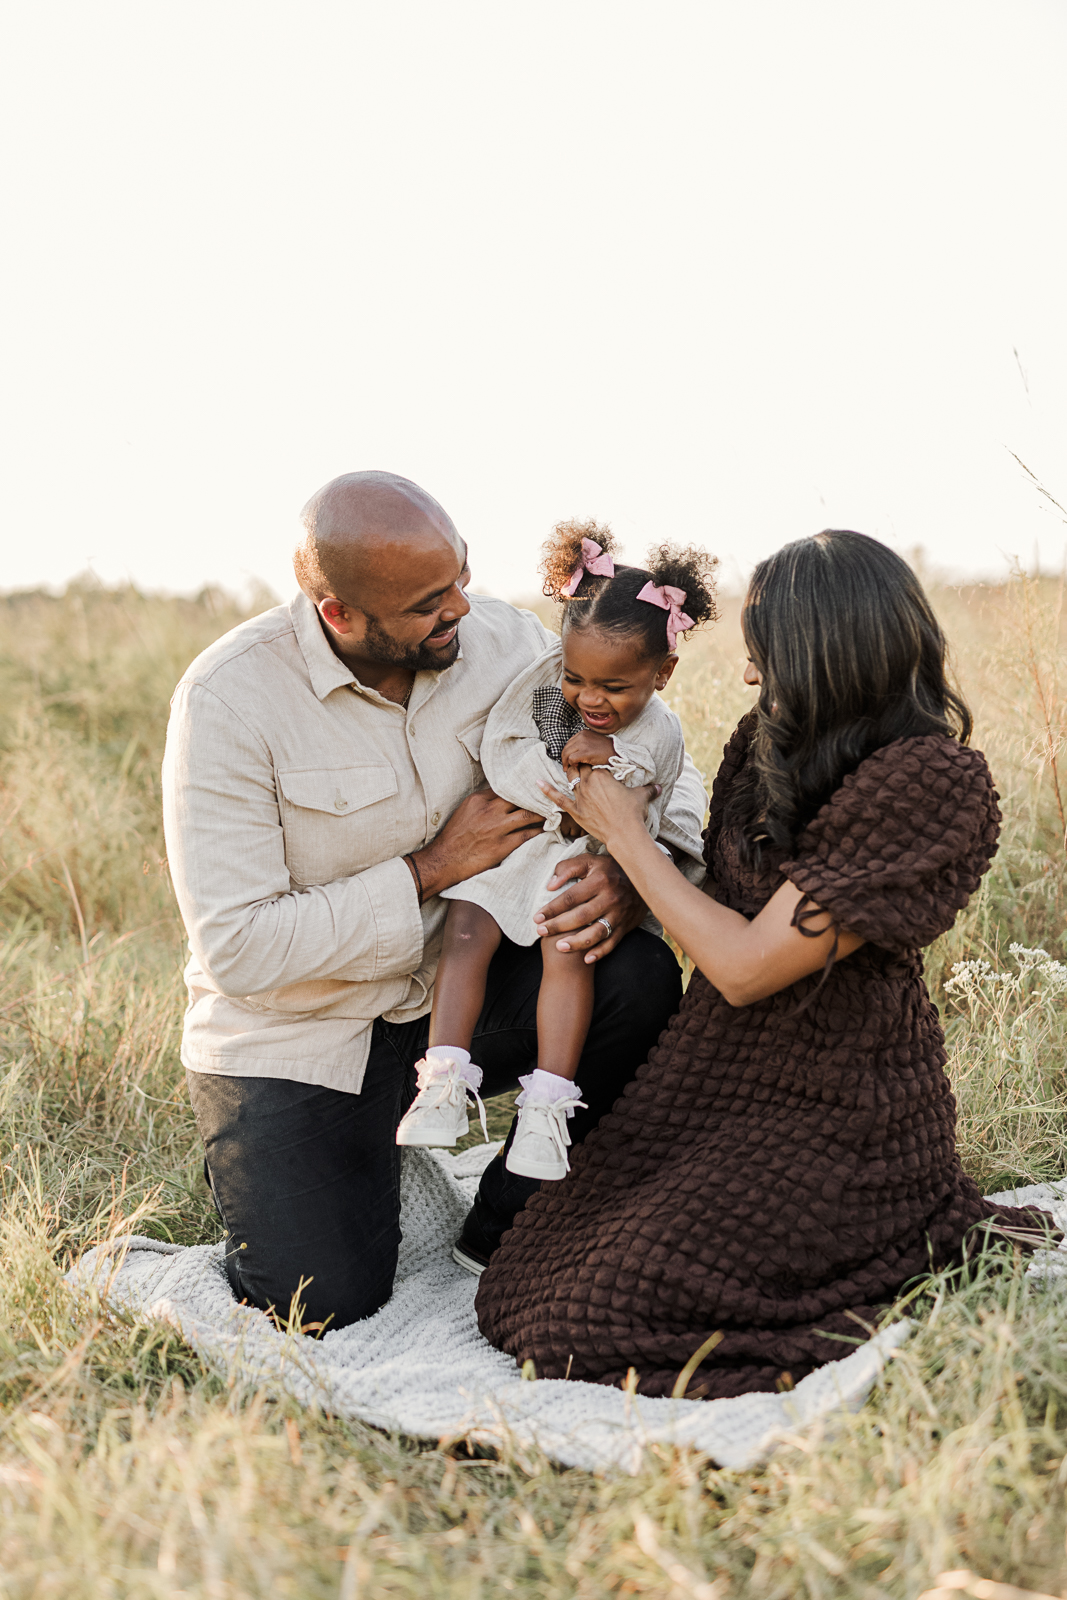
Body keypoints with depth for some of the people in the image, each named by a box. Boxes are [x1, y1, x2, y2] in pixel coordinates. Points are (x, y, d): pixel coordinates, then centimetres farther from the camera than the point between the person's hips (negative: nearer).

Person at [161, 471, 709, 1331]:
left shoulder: (500, 639, -11)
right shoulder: (229, 697, -22)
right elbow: (237, 949, -23)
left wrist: (634, 875, -24)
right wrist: (432, 869, -24)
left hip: (453, 984, 4)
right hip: (295, 1032, -4)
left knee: (639, 976, -22)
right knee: (326, 1303, -16)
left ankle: (510, 1220, 1)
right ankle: (263, 1171, 20)